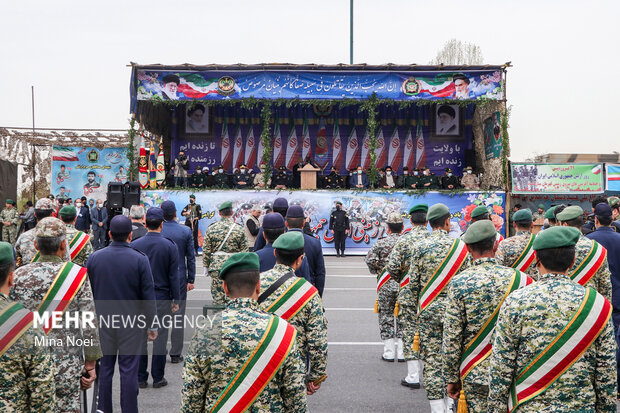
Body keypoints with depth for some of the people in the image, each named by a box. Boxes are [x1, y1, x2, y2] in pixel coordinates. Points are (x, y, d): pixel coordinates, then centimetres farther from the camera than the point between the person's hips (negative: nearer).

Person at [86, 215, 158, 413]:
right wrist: (152, 325, 0)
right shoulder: (140, 259, -10)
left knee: (104, 368, 12)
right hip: (131, 323, -2)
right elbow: (148, 296, -8)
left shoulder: (94, 258, -2)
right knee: (129, 370, 3)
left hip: (102, 322, 3)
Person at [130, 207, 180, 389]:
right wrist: (176, 300, 3)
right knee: (160, 336, 6)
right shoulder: (170, 246, -7)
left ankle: (141, 378, 15)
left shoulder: (134, 245, -3)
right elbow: (173, 276, -5)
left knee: (140, 336, 9)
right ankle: (158, 378, 12)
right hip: (162, 298, -2)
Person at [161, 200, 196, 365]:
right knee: (178, 316, 5)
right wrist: (191, 279, 5)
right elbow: (191, 257, -2)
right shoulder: (186, 231, -6)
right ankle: (175, 354, 8)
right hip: (179, 278, 0)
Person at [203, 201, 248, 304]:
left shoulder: (211, 228, 0)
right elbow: (244, 250, 2)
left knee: (217, 295, 4)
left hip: (216, 266, 0)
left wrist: (206, 266, 11)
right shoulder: (239, 229, 0)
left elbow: (206, 250, 2)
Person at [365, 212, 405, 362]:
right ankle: (402, 352, 12)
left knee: (386, 316, 7)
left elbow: (369, 259, -15)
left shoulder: (381, 243, -6)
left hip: (385, 285, -2)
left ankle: (389, 352, 9)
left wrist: (376, 270, 4)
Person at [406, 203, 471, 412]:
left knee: (431, 359, 2)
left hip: (428, 310, -1)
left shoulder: (419, 246, -4)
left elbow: (413, 281, -2)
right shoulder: (460, 246, -2)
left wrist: (417, 305, 13)